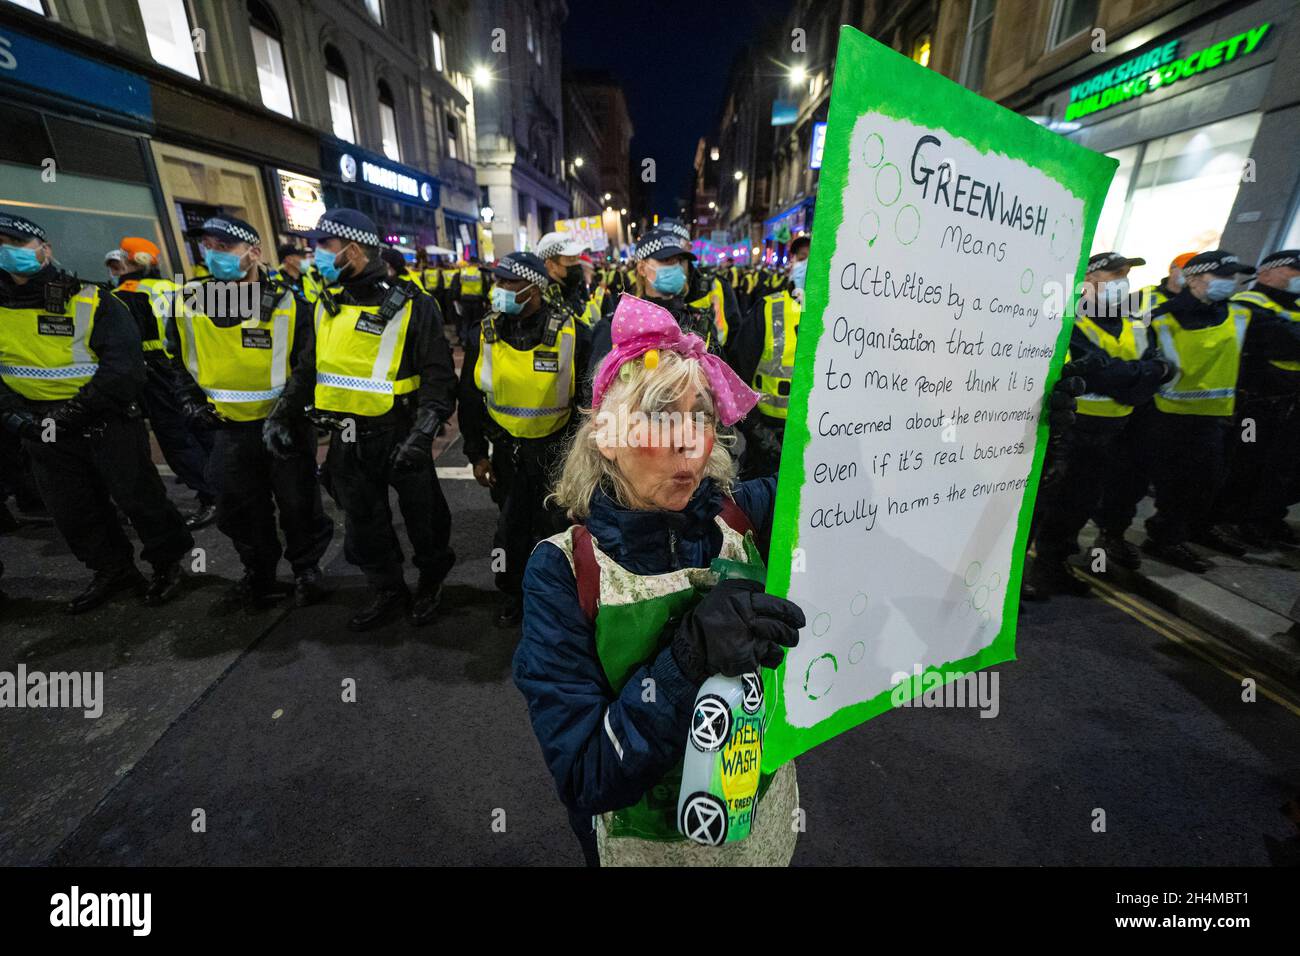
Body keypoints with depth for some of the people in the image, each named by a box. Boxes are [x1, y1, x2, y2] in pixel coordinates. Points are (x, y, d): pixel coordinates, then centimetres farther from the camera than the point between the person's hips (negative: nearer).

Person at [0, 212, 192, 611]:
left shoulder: (91, 302, -10)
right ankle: (114, 571, 30)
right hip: (44, 429, 6)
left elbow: (124, 367, -18)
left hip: (106, 422, -6)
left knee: (138, 498, 3)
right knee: (72, 510, 14)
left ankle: (168, 564, 21)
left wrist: (75, 410, -19)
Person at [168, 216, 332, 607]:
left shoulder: (288, 305, -10)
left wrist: (282, 416, -20)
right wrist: (192, 400, 3)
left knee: (297, 505, 5)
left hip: (283, 425, -4)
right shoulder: (189, 302, 3)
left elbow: (306, 367, -11)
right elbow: (177, 360, 17)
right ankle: (259, 572, 35)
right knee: (240, 509, 15)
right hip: (228, 428, 5)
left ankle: (307, 568, 26)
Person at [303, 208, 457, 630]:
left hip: (399, 434, -6)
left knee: (423, 520, 9)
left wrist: (422, 432, -22)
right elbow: (311, 366, 21)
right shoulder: (327, 304, 10)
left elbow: (439, 376, -13)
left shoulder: (409, 305, -10)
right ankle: (388, 591, 36)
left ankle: (431, 582, 34)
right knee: (363, 524, 16)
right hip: (346, 438, 7)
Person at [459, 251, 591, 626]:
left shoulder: (571, 334, -14)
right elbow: (470, 399, 6)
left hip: (558, 449, -3)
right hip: (508, 450, 3)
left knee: (556, 523, 9)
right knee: (512, 524, 14)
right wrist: (477, 454, 7)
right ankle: (514, 592, 38)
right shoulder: (485, 334, -4)